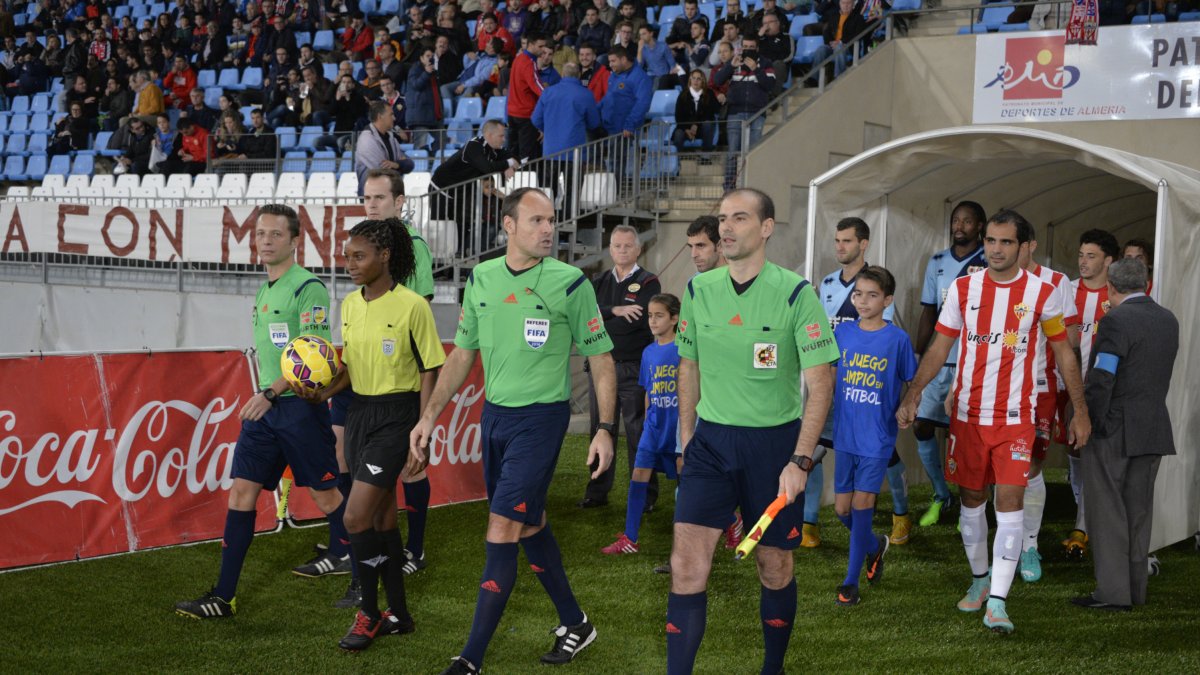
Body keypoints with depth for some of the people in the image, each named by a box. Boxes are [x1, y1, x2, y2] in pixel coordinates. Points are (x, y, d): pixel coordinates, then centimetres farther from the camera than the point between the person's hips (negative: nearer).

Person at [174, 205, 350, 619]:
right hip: (265, 409, 8)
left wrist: (271, 393, -24)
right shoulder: (264, 291, 15)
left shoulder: (308, 288, -12)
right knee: (242, 491, 4)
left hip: (300, 406, -8)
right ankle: (224, 596, 8)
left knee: (325, 495, 1)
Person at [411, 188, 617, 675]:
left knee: (502, 532, -9)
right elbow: (462, 353, 13)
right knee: (530, 525, 14)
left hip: (541, 416, -5)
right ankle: (574, 623, 32)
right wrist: (430, 415, 8)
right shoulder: (480, 279, 4)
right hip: (493, 414, 5)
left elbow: (600, 358, -3)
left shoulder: (570, 283, -9)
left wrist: (605, 428, -9)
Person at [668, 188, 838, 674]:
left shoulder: (795, 292, -10)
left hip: (774, 441, -2)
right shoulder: (698, 289, 2)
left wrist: (800, 461, -16)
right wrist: (686, 440, 13)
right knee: (687, 561, -10)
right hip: (710, 439, 2)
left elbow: (820, 383, -10)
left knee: (774, 565, 9)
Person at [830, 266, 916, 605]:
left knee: (861, 504, -5)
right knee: (842, 508, 8)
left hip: (878, 438, -4)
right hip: (845, 435, 4)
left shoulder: (898, 339, -8)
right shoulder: (842, 332, 1)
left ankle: (851, 581, 7)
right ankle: (874, 545, 39)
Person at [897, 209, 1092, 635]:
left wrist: (1080, 411, 5)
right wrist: (912, 395, -4)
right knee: (971, 498, 11)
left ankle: (997, 602, -10)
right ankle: (980, 579, 30)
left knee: (1010, 501, -10)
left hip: (1015, 417, -2)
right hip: (967, 414, 2)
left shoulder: (1043, 294, -2)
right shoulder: (962, 288, 2)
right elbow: (939, 347, 6)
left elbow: (1063, 353, 6)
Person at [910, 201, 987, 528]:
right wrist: (916, 357, 10)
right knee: (922, 426, 3)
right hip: (940, 362, 5)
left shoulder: (990, 264, -4)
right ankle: (941, 496, 21)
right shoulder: (936, 263, 10)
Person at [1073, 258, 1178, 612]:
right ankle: (1136, 588, 19)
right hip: (1154, 430, 7)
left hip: (1113, 431, -7)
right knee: (1139, 511, 13)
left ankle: (1113, 591, 0)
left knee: (1107, 512, 0)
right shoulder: (1169, 320, 8)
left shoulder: (1117, 321, -16)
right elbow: (1160, 374, 14)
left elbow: (1100, 381, -18)